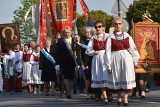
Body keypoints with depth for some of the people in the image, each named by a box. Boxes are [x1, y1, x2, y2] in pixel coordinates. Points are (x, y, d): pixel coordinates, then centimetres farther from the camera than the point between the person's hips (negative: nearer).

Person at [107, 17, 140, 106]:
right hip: (115, 59, 0)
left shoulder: (127, 36, 4)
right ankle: (119, 97, 22)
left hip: (127, 58, 0)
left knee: (127, 77, -5)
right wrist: (108, 65, -6)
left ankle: (125, 98, -3)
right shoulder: (111, 38, -1)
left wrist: (135, 61, 6)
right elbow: (108, 52, -3)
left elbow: (133, 49, 7)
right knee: (117, 78, 8)